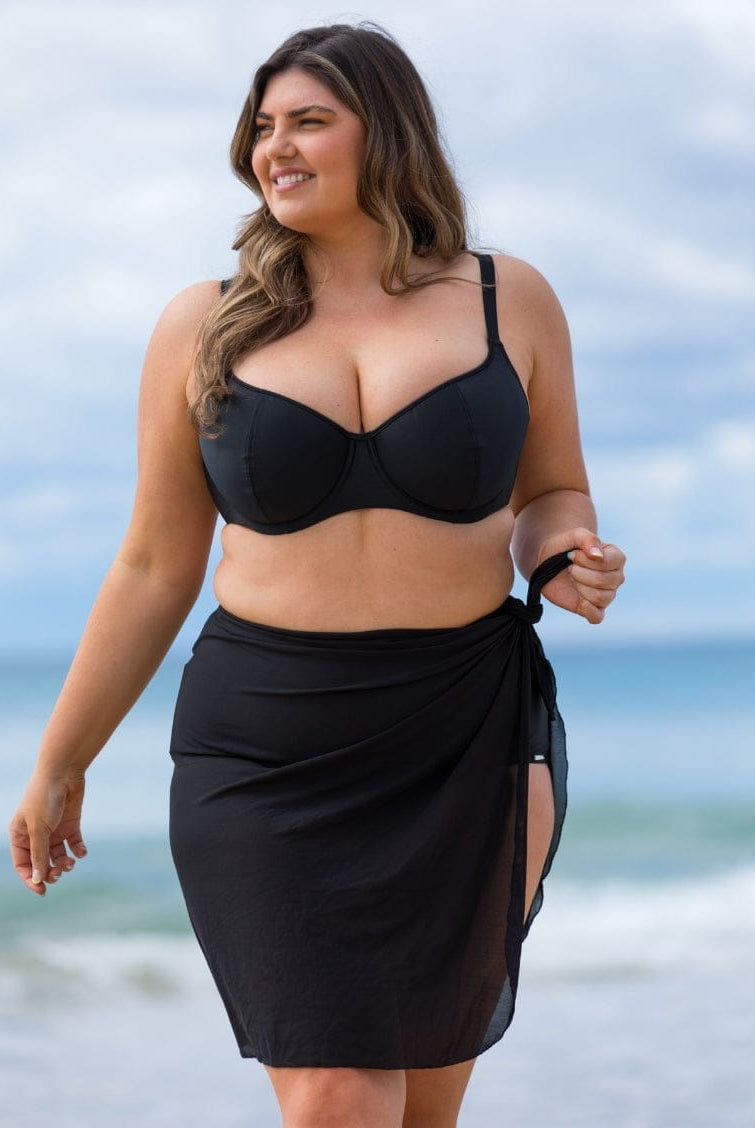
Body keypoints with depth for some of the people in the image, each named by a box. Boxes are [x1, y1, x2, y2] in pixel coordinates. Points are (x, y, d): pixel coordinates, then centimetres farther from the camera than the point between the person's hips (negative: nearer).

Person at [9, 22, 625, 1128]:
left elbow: (551, 495, 17)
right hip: (269, 750, -1)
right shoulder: (205, 329, 2)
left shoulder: (509, 302, 4)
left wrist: (565, 559, -7)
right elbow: (154, 571, 9)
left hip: (466, 744, 1)